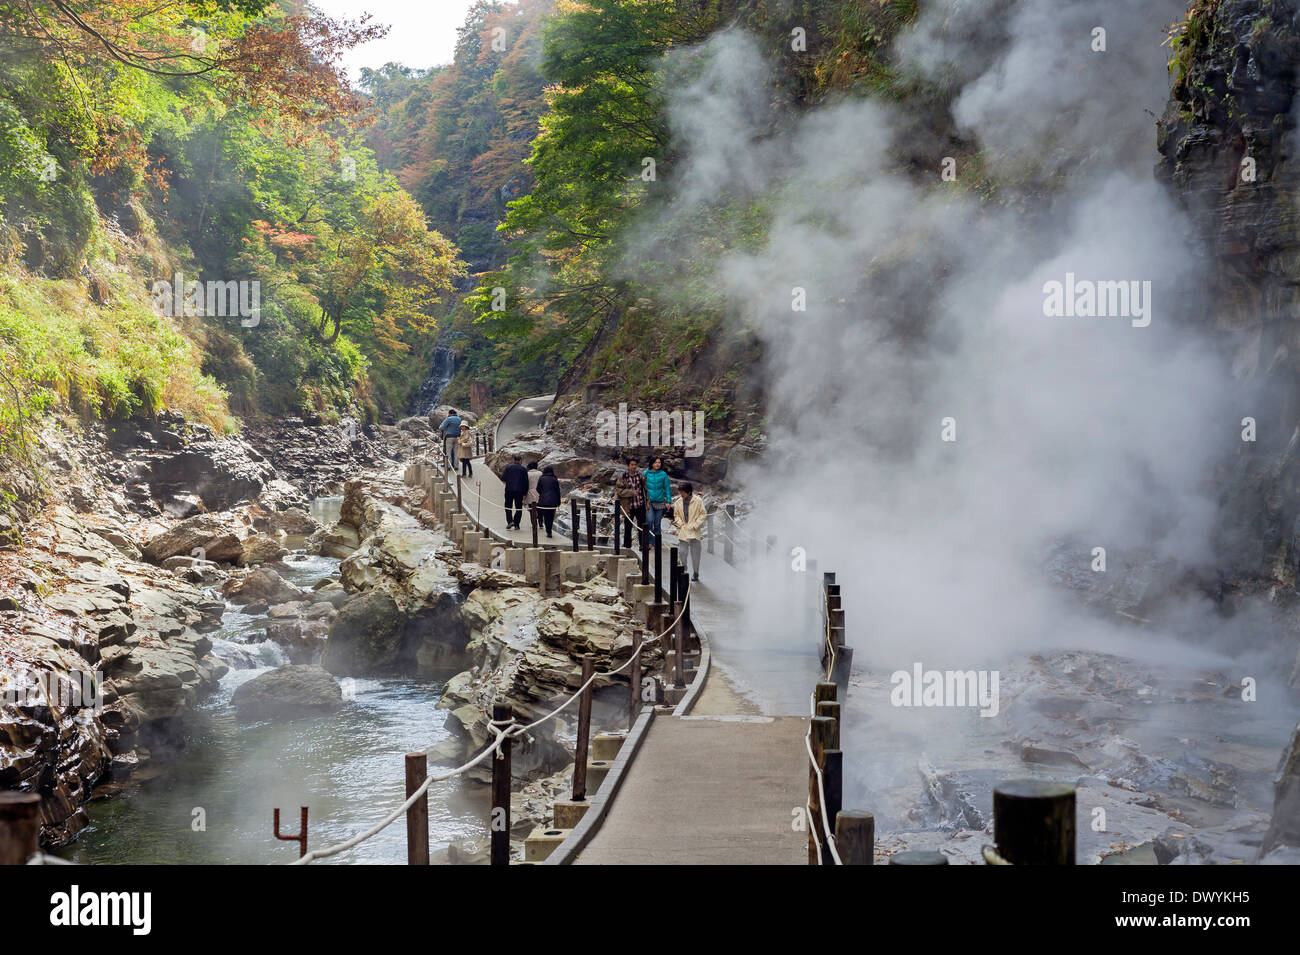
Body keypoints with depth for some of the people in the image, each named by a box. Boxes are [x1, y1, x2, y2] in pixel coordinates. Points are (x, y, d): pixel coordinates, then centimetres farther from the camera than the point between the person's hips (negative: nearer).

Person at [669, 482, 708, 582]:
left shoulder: (698, 501, -3)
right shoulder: (678, 502, 6)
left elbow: (703, 514, 0)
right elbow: (676, 515, 14)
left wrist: (696, 525, -7)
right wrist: (680, 524, -2)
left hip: (694, 531, -2)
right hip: (683, 531, 2)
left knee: (695, 553, 0)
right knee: (683, 553, 1)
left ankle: (695, 573, 13)